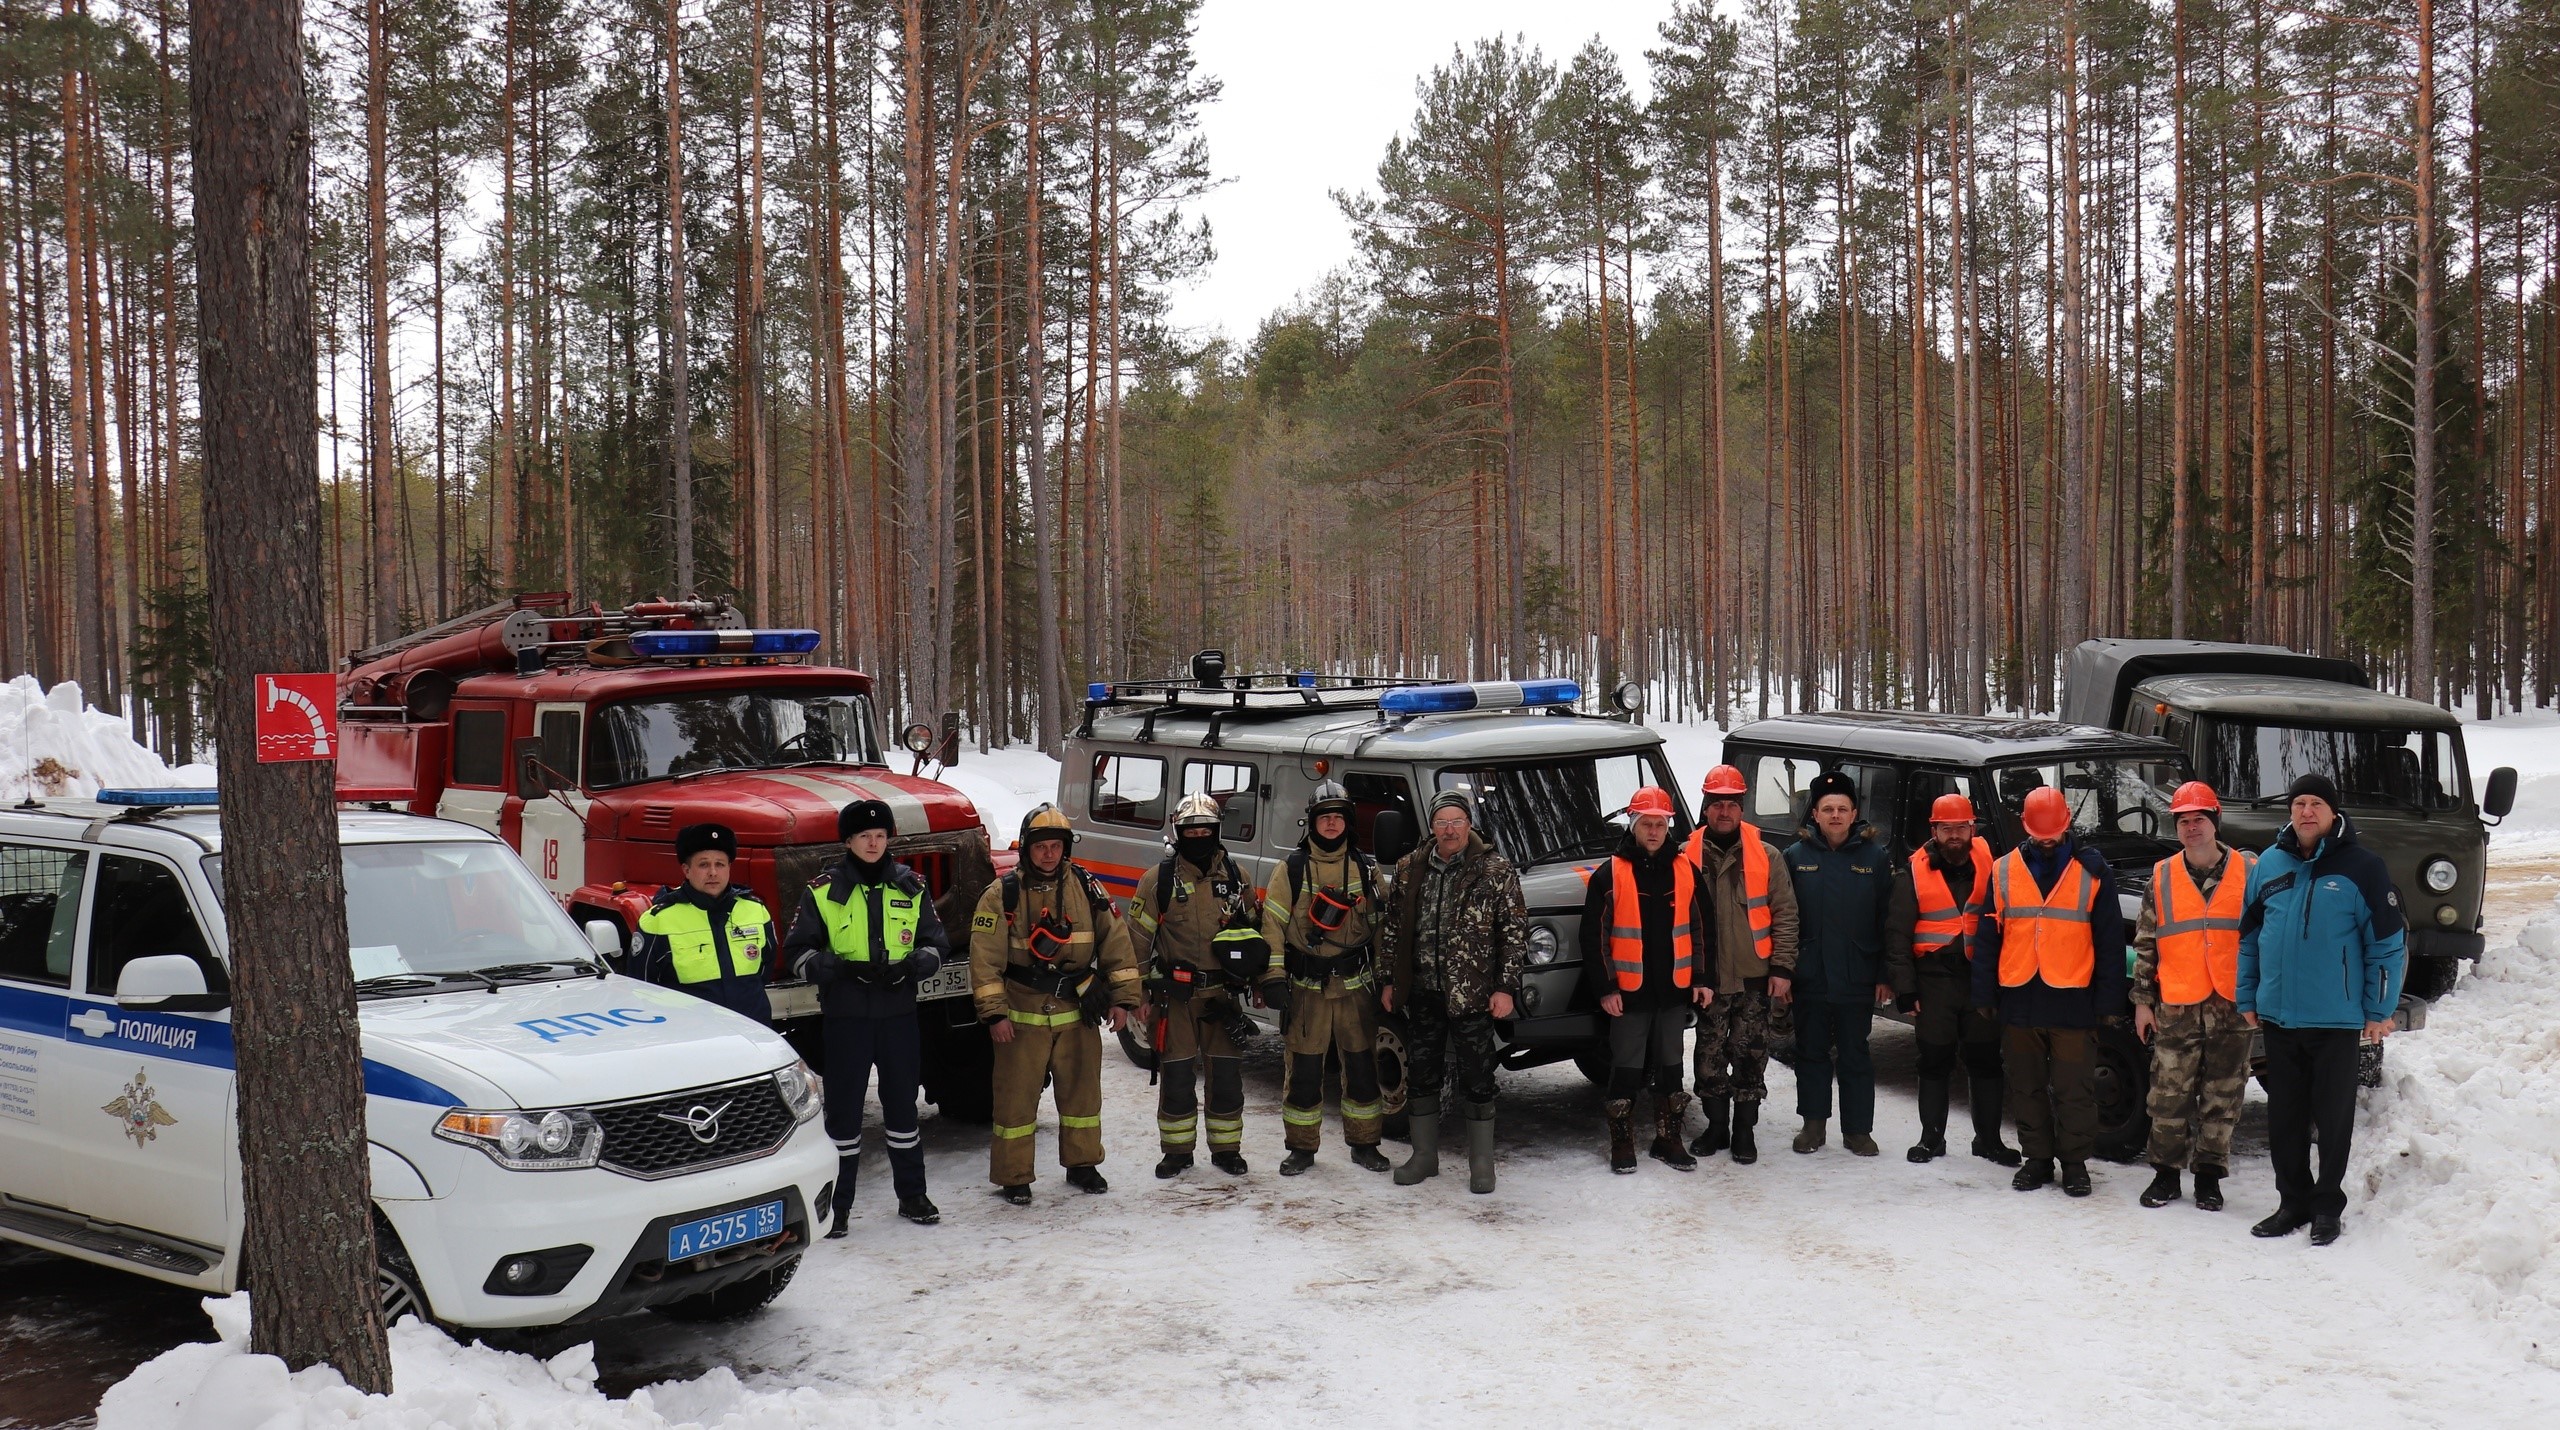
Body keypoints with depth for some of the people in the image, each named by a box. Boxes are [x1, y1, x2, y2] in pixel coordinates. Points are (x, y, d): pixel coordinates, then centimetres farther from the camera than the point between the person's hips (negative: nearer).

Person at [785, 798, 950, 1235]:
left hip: (899, 1014, 2)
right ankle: (837, 1203, 10)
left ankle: (912, 1195, 23)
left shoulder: (911, 888, 7)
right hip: (844, 1017, -2)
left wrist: (909, 966, -11)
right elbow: (799, 951, 0)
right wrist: (842, 968, -16)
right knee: (843, 1109, 1)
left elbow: (937, 945, 10)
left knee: (902, 1104, 11)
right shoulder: (823, 891, -1)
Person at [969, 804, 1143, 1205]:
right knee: (1016, 1097, 1)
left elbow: (1116, 943, 6)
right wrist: (994, 1014, -13)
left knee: (1082, 1092, 13)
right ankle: (1012, 1177, 13)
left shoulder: (1087, 889, 3)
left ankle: (1081, 1164, 30)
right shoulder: (1002, 895, -6)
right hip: (1022, 1017, -3)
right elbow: (985, 958, -8)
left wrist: (1122, 998, 1)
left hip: (1077, 1013, 3)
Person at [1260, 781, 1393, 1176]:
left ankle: (1364, 1144, 20)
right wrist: (1273, 977, -11)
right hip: (1306, 988, -2)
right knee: (1303, 1070, 2)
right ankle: (1301, 1148, 13)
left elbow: (1381, 924, 11)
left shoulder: (1366, 869, 7)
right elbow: (1272, 925, -3)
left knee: (1362, 1067, 6)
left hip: (1356, 985, 2)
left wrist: (1383, 979, 7)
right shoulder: (1291, 870, 1)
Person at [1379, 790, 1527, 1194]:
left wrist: (1505, 987, -8)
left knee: (1477, 1078, 3)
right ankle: (1424, 1156, 25)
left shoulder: (1496, 871, -5)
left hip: (1473, 995, -4)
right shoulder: (1409, 870, 6)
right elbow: (1392, 929, 14)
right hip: (1422, 994, 4)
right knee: (1420, 1075, 11)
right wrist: (1390, 981, 11)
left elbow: (1515, 931, -4)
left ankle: (1481, 1164, 14)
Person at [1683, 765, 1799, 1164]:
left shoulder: (1764, 855, 2)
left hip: (1753, 976, 0)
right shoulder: (1688, 856, 2)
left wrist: (1782, 967, -4)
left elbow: (1785, 913, 2)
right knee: (1710, 1054, 6)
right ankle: (1716, 1126, 21)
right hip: (1707, 977, 1)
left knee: (1750, 1055, 3)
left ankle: (1744, 1129, 14)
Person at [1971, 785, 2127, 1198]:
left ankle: (2075, 1162, 14)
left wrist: (2108, 1001, -2)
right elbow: (1987, 938, 9)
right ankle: (2037, 1159, 21)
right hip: (2018, 1001, 3)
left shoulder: (2092, 871, 1)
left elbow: (2110, 941, 2)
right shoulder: (2003, 871, 6)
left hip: (2073, 1002, -2)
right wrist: (1984, 995, 5)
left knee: (2074, 1090, 2)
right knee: (2027, 1087, 10)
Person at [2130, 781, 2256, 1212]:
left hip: (2233, 1005, -1)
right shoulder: (2162, 877, 6)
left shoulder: (2249, 872, 2)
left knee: (2222, 1096, 6)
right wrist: (2142, 999, 6)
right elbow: (2145, 944, 9)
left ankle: (2209, 1175, 17)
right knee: (2169, 1094, 2)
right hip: (2176, 1007, 1)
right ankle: (2166, 1172, 14)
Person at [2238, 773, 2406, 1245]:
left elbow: (2389, 942, -4)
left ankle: (2327, 1206, 17)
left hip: (2336, 1017, -4)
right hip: (2278, 1016, 4)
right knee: (2284, 1116, 9)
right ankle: (2293, 1202, 21)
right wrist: (2246, 998, 11)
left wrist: (2379, 1009, -6)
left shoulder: (2362, 867, -5)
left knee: (2333, 1116, 6)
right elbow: (2249, 934, 13)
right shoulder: (2269, 864, 6)